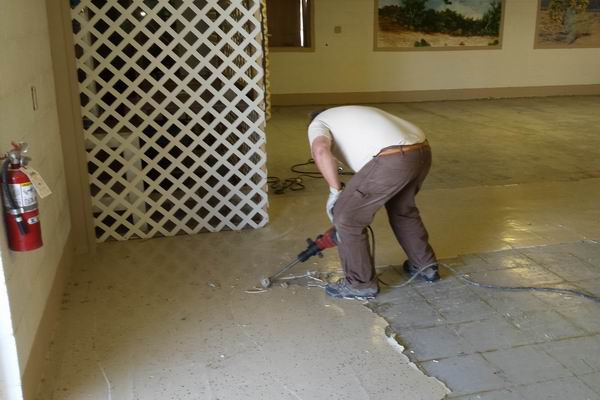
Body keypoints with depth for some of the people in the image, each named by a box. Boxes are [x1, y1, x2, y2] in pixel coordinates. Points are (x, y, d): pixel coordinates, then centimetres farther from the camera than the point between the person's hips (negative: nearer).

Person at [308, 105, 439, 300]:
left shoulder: (318, 123, 15)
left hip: (394, 160, -8)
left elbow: (320, 151, -10)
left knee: (347, 217, 7)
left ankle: (361, 284, 20)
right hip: (422, 151, 9)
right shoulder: (353, 115, 38)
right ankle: (425, 265, 45)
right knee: (403, 209, 33)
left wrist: (335, 191, 0)